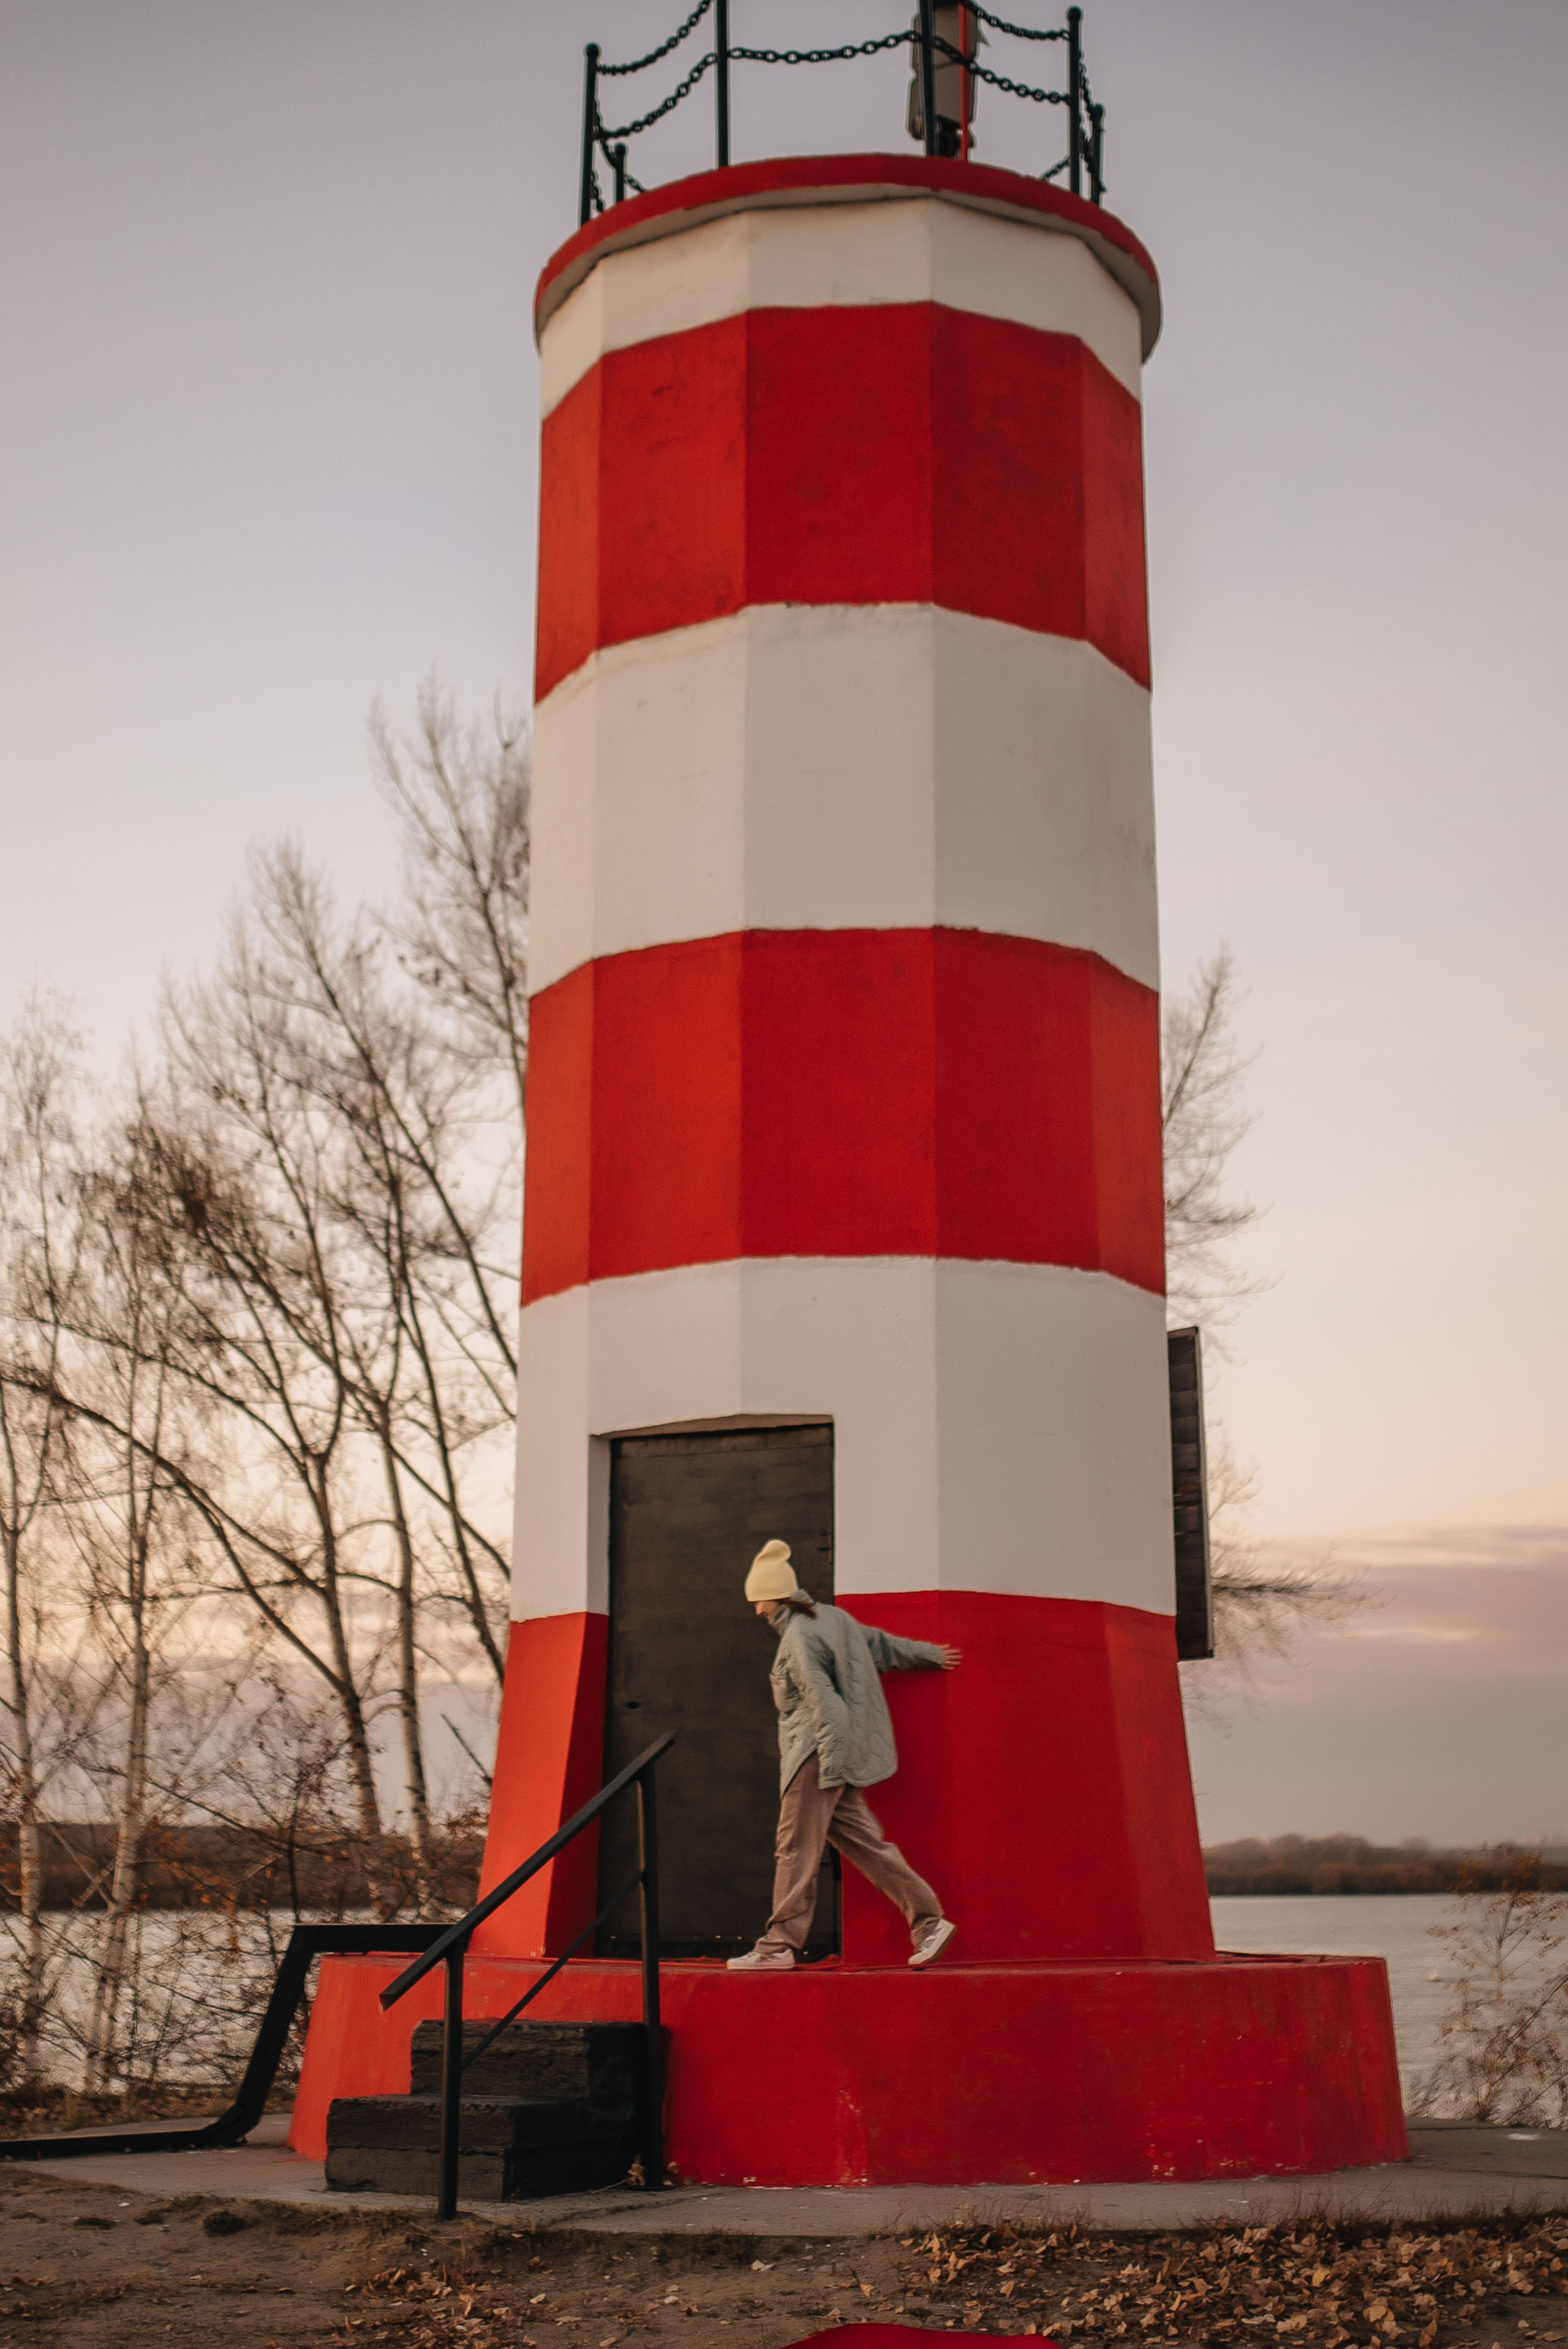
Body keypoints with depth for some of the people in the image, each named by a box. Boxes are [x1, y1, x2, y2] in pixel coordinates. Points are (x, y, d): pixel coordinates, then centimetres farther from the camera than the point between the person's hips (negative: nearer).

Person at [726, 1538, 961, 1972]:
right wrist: (929, 1655, 37)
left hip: (816, 1756, -10)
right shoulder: (831, 1616, 11)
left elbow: (825, 1705, -21)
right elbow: (882, 1644, 23)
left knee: (795, 1848, -4)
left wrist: (831, 1772, -22)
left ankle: (779, 1946, 0)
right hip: (839, 1755, 10)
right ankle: (928, 1920, 5)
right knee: (861, 1841, 9)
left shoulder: (798, 1640, -16)